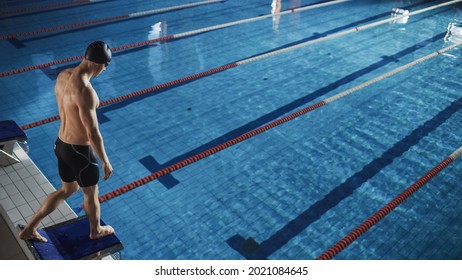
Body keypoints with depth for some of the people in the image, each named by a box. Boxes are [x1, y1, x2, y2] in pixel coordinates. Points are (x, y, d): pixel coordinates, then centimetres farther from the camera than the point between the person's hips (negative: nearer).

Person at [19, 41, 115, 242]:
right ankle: (96, 230, 45)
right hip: (80, 152, -8)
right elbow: (93, 134, -26)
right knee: (91, 193, 19)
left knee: (67, 190, 28)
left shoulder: (63, 76, -2)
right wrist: (106, 162, -13)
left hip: (62, 144, 8)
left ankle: (29, 229, 35)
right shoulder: (85, 91, -31)